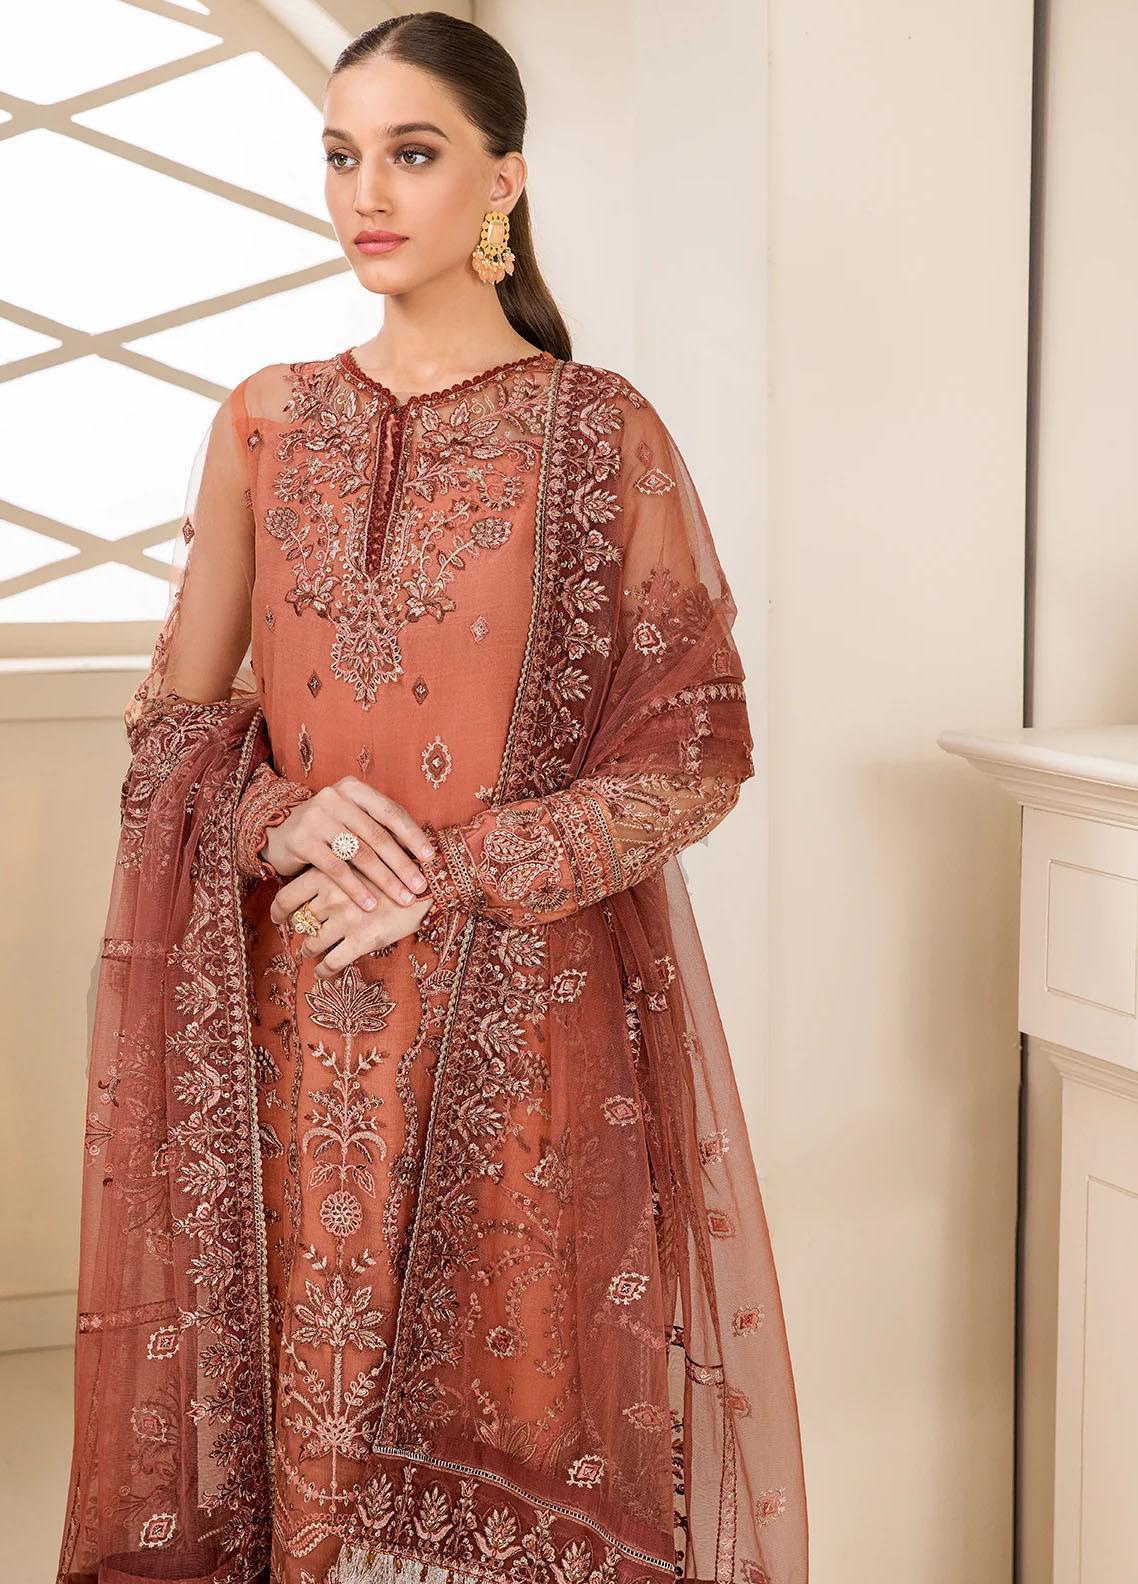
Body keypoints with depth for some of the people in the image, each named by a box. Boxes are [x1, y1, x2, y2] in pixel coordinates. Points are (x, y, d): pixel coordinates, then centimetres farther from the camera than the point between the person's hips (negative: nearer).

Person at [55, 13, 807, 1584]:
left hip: (530, 1015, -2)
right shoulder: (266, 423, 8)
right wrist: (280, 817, -9)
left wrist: (448, 871, -12)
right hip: (297, 1023, 3)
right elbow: (173, 711, 12)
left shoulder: (604, 432, -2)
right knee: (307, 1403, 7)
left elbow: (698, 748, -4)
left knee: (512, 1398, 4)